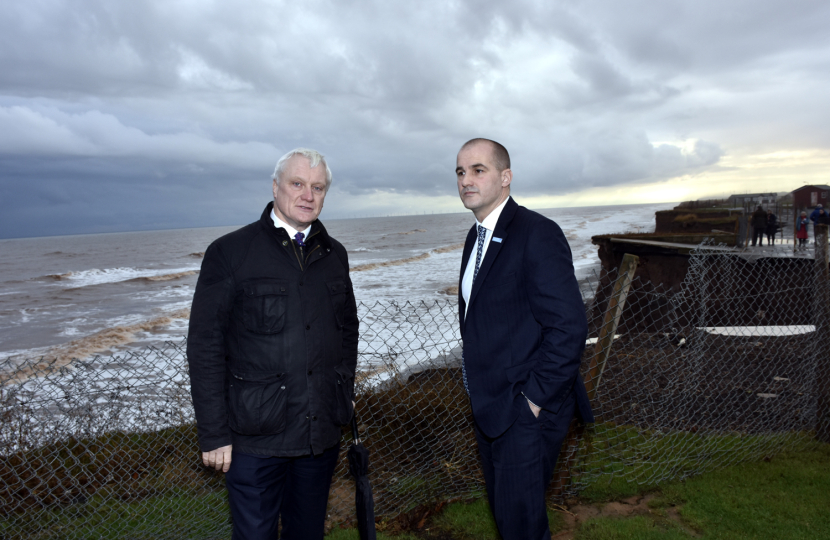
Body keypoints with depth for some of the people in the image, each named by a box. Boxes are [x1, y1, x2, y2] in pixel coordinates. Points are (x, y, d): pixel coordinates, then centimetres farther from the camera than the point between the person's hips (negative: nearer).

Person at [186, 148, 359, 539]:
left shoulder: (334, 255, 8)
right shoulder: (229, 253, -7)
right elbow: (205, 348, -9)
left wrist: (345, 396, 10)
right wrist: (214, 434, -10)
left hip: (322, 433, 4)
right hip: (255, 436, -4)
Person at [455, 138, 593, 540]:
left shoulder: (536, 234, -19)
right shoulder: (477, 236, 10)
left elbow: (569, 326, -24)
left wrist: (534, 398, -20)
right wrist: (473, 367, 9)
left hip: (526, 412, -8)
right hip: (488, 405, 9)